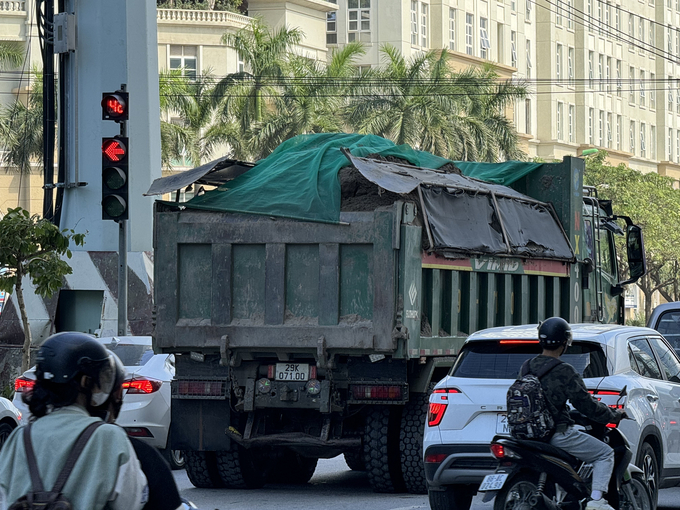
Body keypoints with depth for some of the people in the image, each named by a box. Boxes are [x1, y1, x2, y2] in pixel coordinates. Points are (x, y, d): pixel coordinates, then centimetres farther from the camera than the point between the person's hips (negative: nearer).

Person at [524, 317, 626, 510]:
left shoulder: (527, 367, 4)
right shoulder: (564, 371, -17)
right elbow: (586, 406, -14)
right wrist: (615, 415, 2)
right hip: (558, 434, -7)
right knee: (605, 454, 5)